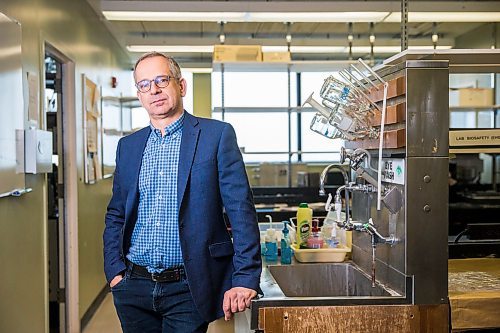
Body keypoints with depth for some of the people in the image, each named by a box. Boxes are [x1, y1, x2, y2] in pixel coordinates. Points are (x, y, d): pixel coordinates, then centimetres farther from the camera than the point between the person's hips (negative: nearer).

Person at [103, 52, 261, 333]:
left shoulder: (217, 135, -4)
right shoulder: (128, 145, 10)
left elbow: (241, 210, -9)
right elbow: (116, 215, 16)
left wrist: (245, 279, -15)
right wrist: (115, 272, 4)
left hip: (188, 289, -4)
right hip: (134, 288, 5)